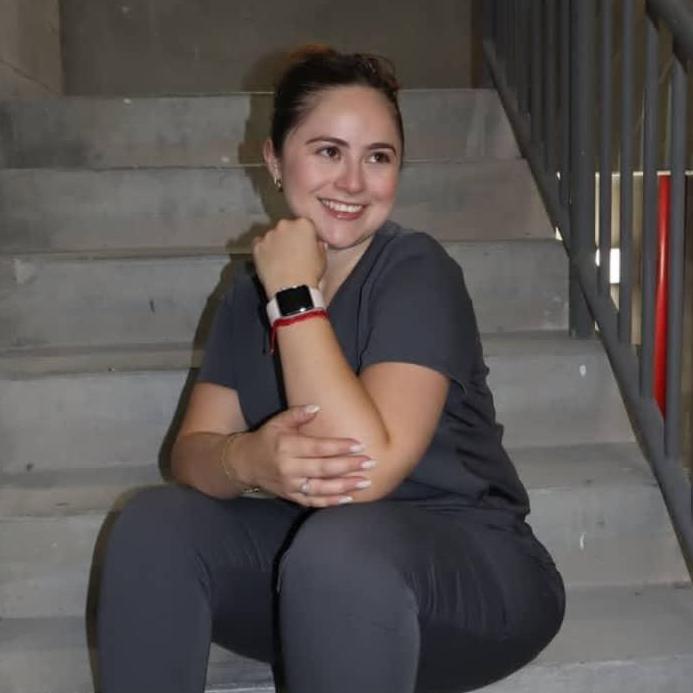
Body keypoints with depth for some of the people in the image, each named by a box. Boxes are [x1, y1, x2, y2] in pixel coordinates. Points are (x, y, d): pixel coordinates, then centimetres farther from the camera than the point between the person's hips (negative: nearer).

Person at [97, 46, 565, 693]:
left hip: (469, 566, -5)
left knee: (339, 544, -35)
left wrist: (296, 295, -23)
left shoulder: (418, 271, -16)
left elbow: (369, 468, -27)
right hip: (306, 553, 5)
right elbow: (190, 453, -3)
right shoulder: (253, 285, 3)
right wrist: (248, 461, -26)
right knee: (154, 523, -15)